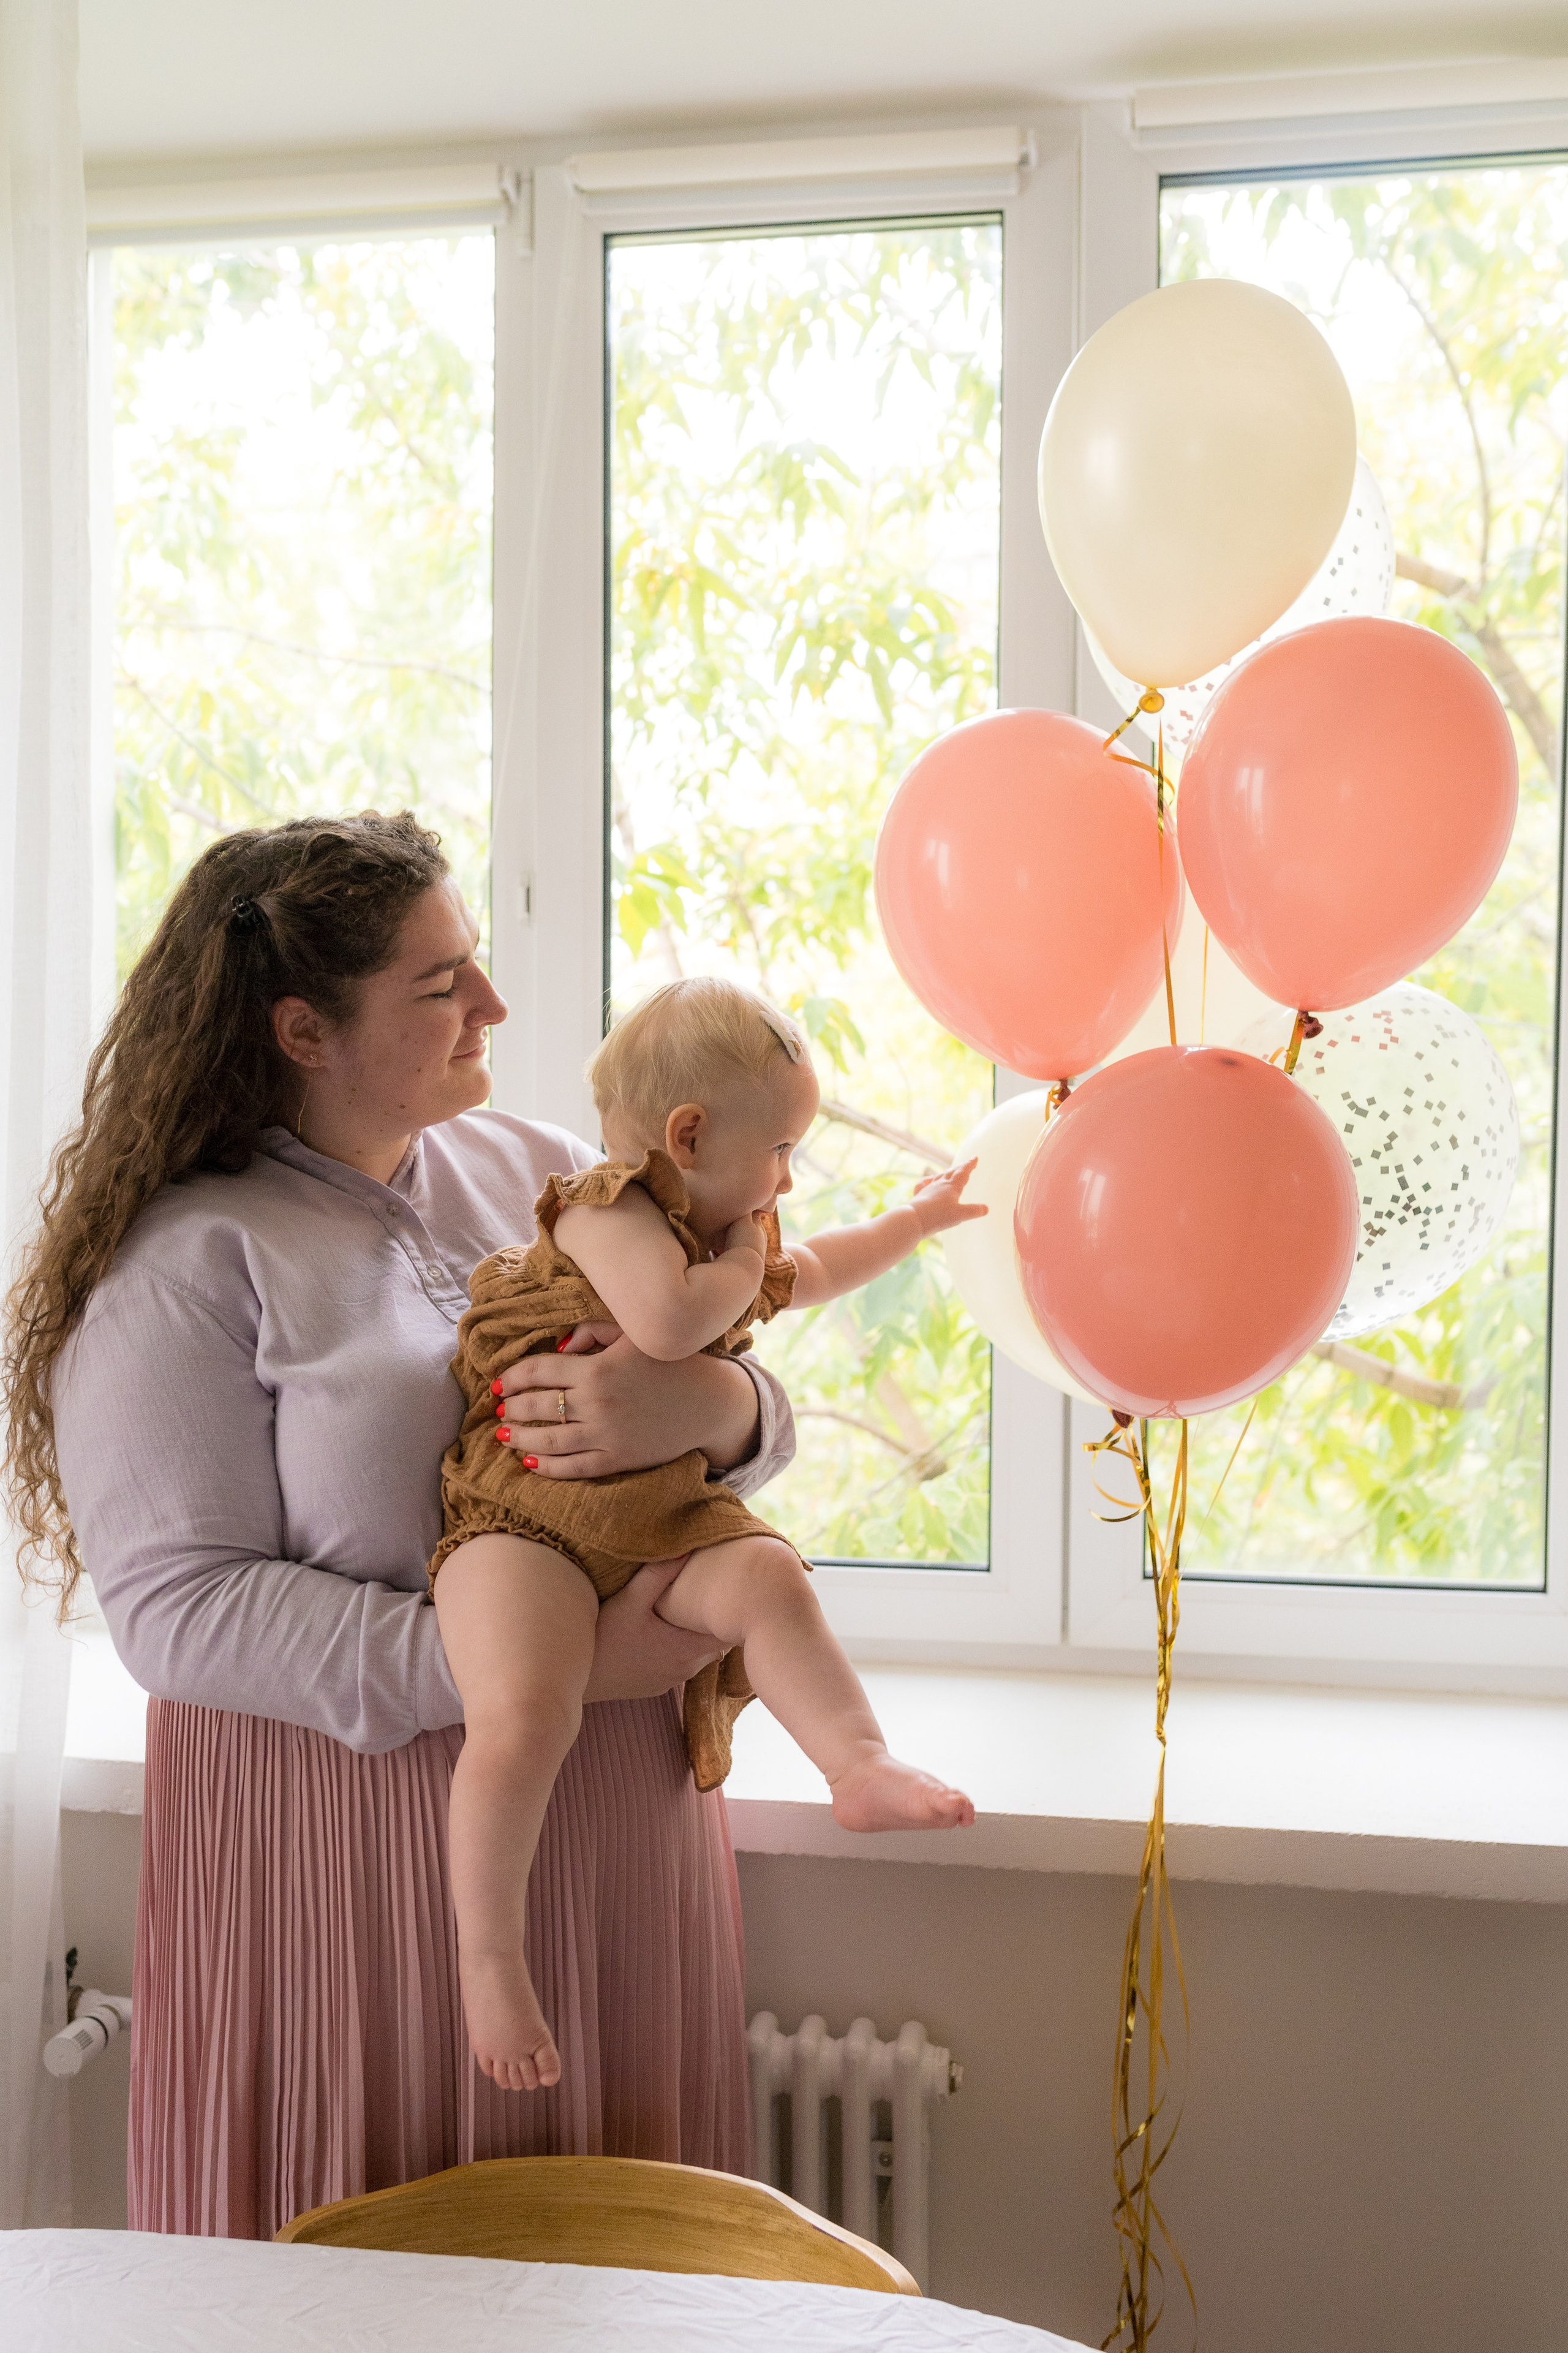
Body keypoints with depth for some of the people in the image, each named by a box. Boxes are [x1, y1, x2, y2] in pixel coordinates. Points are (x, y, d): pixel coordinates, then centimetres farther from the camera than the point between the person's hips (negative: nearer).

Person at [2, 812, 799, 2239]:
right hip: (349, 1826, -4)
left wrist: (707, 1407, -19)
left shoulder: (544, 1174, 8)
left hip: (612, 1814, 5)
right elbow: (177, 1610, -16)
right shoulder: (186, 1263, -8)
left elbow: (758, 1426, 7)